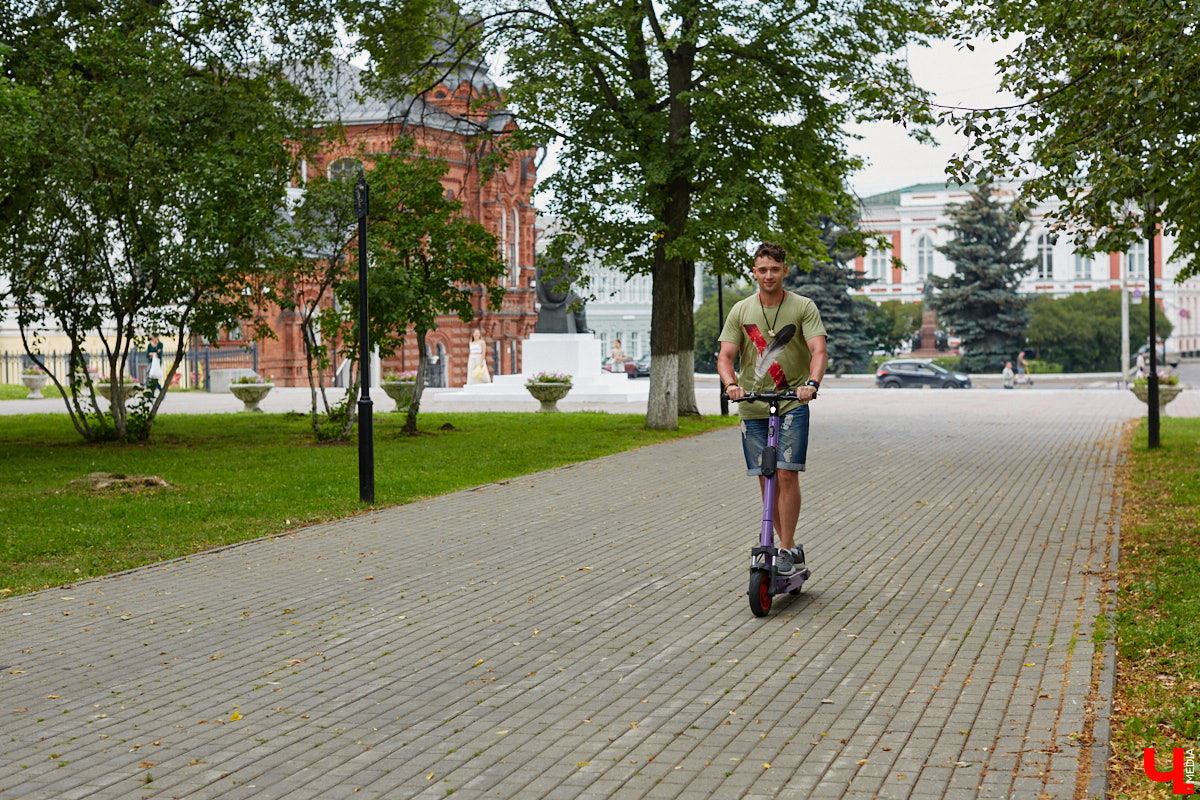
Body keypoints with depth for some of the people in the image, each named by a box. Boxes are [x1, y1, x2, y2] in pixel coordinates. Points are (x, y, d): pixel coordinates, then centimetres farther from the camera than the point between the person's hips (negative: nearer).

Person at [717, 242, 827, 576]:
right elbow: (725, 356, -1)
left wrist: (812, 382, -34)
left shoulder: (803, 307, -3)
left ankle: (787, 551, -4)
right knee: (766, 479, 4)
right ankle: (791, 547, 17)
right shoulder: (741, 311, 4)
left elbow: (819, 350, -15)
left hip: (793, 402, -3)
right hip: (752, 406, 3)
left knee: (786, 474, -12)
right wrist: (731, 383, -23)